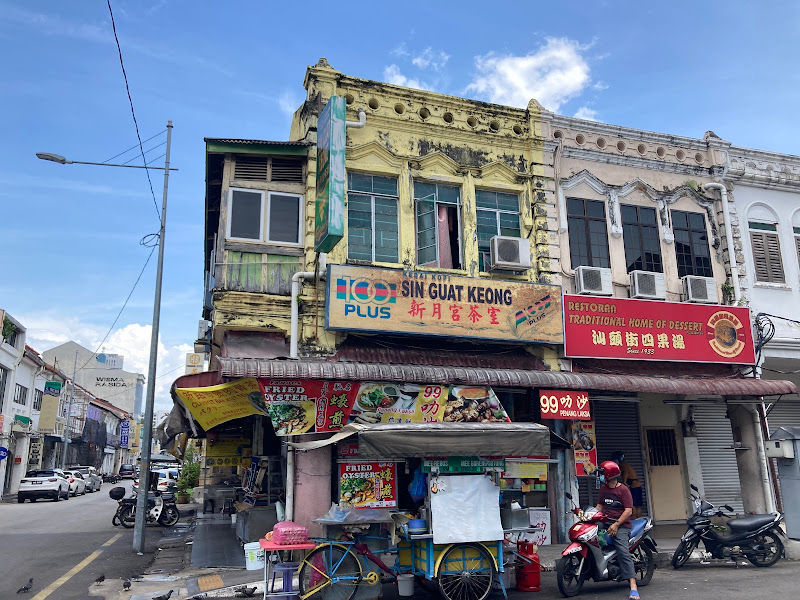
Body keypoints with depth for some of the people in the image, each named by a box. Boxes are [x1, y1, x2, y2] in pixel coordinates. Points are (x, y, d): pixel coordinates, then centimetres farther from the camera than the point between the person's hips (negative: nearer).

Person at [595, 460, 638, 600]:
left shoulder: (623, 489, -5)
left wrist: (616, 524, -18)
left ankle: (633, 588, -27)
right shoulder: (603, 488, 17)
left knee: (623, 552, -21)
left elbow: (628, 511, -11)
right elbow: (599, 506, 22)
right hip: (605, 523, 7)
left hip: (621, 525, -7)